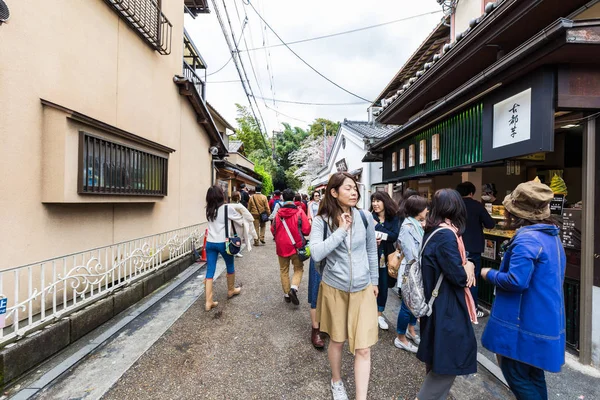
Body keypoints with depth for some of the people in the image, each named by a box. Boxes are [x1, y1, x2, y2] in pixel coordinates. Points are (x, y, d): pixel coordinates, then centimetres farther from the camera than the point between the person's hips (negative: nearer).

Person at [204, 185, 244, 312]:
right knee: (230, 266, 19)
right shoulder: (227, 208, -11)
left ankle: (208, 302, 6)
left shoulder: (209, 209, 5)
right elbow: (241, 220, -1)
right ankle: (231, 290, 39)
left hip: (210, 243, 4)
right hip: (223, 243, -4)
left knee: (210, 271, 5)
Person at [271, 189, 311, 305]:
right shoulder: (299, 212, -13)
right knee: (298, 269, 12)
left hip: (281, 246, 2)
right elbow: (307, 230, -13)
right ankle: (294, 288, -10)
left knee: (284, 270, 16)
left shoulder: (278, 213, -6)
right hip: (296, 246, -2)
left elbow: (273, 229, 4)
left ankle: (286, 294, 22)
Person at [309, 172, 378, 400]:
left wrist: (374, 281, 12)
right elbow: (316, 253, -26)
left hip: (363, 289, 2)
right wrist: (341, 230, -26)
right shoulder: (321, 221, -12)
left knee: (363, 348, 2)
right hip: (334, 288, -1)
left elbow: (371, 251, 7)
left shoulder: (364, 218, -4)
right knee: (337, 340, 19)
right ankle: (336, 382, 46)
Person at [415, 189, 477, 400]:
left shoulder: (432, 231, 5)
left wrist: (466, 266, -3)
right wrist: (469, 268, -3)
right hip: (446, 306, -10)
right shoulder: (446, 235, -24)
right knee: (449, 358, 6)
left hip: (435, 301, 10)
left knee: (438, 355, 24)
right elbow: (458, 277, -22)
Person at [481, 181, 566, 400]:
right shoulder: (551, 235, 8)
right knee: (533, 373, 23)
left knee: (515, 373, 7)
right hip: (544, 321, 9)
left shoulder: (527, 238, -23)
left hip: (525, 323, -9)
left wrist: (489, 274, -12)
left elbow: (516, 281, -28)